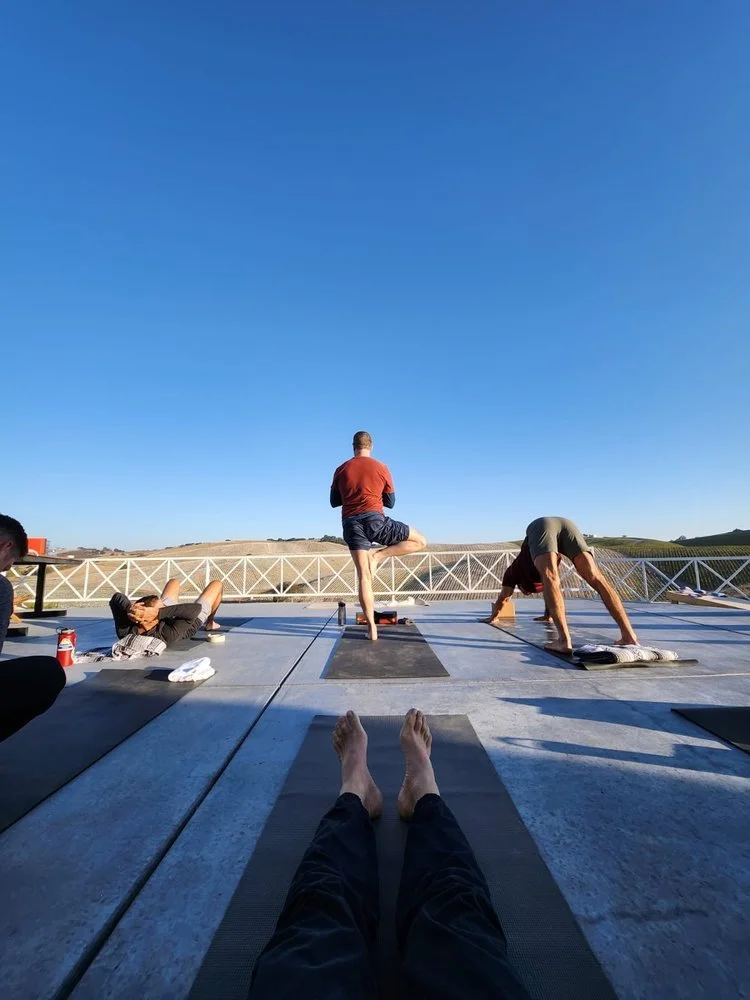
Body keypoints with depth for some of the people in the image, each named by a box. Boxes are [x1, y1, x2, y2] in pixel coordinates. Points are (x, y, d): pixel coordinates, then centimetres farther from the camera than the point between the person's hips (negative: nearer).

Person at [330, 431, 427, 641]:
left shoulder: (341, 470, 11)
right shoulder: (381, 468, 5)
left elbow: (334, 502, 17)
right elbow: (390, 502, 10)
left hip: (351, 524, 4)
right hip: (374, 520, -3)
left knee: (363, 575, 5)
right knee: (420, 541, 10)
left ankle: (371, 627, 2)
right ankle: (378, 555, -5)